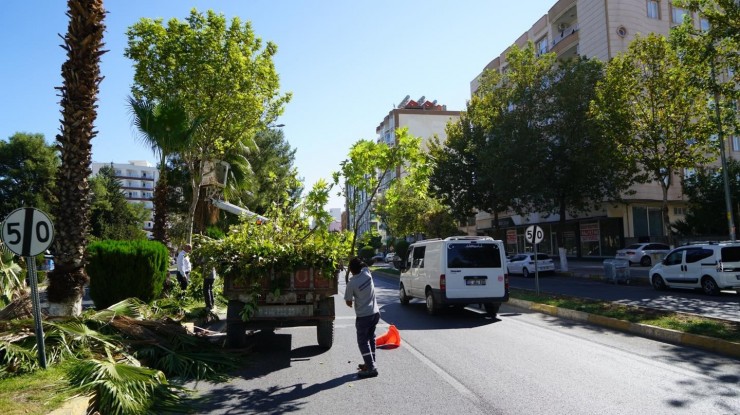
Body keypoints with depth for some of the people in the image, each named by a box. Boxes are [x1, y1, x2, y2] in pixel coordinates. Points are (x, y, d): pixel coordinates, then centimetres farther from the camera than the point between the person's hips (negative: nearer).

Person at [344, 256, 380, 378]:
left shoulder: (351, 283, -19)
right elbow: (364, 265, 22)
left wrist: (352, 301, 12)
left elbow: (349, 303, -7)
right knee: (371, 339, 19)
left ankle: (371, 368, -5)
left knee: (363, 342, 1)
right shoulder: (367, 273, -5)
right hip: (375, 313, 7)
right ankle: (370, 363, 27)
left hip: (363, 316, -7)